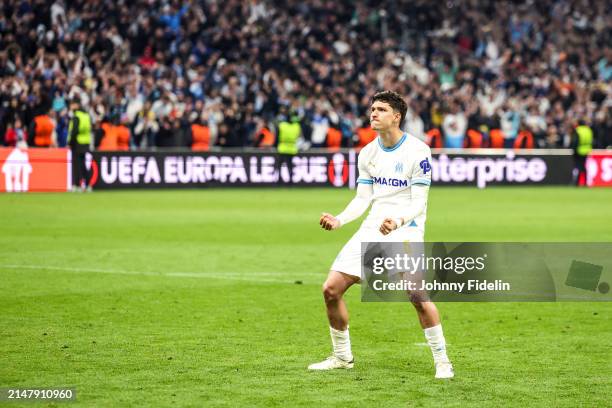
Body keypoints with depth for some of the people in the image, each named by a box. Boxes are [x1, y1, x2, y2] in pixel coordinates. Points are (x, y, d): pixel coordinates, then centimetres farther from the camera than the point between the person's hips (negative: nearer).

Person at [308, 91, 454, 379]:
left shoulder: (418, 151, -9)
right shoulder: (368, 154, 10)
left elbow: (419, 203, -12)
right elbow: (363, 198, 14)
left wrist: (398, 221, -31)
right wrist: (339, 220, -4)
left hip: (405, 229, -6)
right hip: (372, 228, 6)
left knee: (418, 296, -24)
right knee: (331, 289, 0)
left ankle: (442, 361, -8)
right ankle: (342, 357, 17)